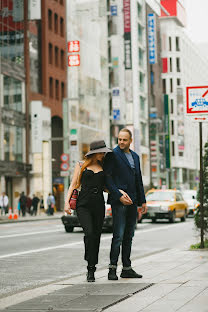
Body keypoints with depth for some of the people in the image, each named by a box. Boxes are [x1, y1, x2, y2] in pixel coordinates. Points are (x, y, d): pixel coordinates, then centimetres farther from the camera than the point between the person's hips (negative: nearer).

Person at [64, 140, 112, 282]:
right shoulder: (81, 165, 9)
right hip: (83, 205, -3)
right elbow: (74, 185, 6)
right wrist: (67, 202, -5)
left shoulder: (103, 167, 16)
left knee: (96, 236, 2)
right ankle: (91, 267, -13)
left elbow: (105, 187, 18)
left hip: (98, 205, 3)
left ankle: (91, 270, 14)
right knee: (89, 233, -20)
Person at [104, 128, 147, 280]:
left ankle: (127, 268, 13)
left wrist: (143, 201, 17)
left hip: (132, 202, 7)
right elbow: (107, 178, -10)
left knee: (129, 236, 9)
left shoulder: (135, 156, 18)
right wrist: (119, 196, -18)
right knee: (118, 235, -11)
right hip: (119, 201, -7)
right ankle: (112, 268, -7)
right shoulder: (113, 155, -4)